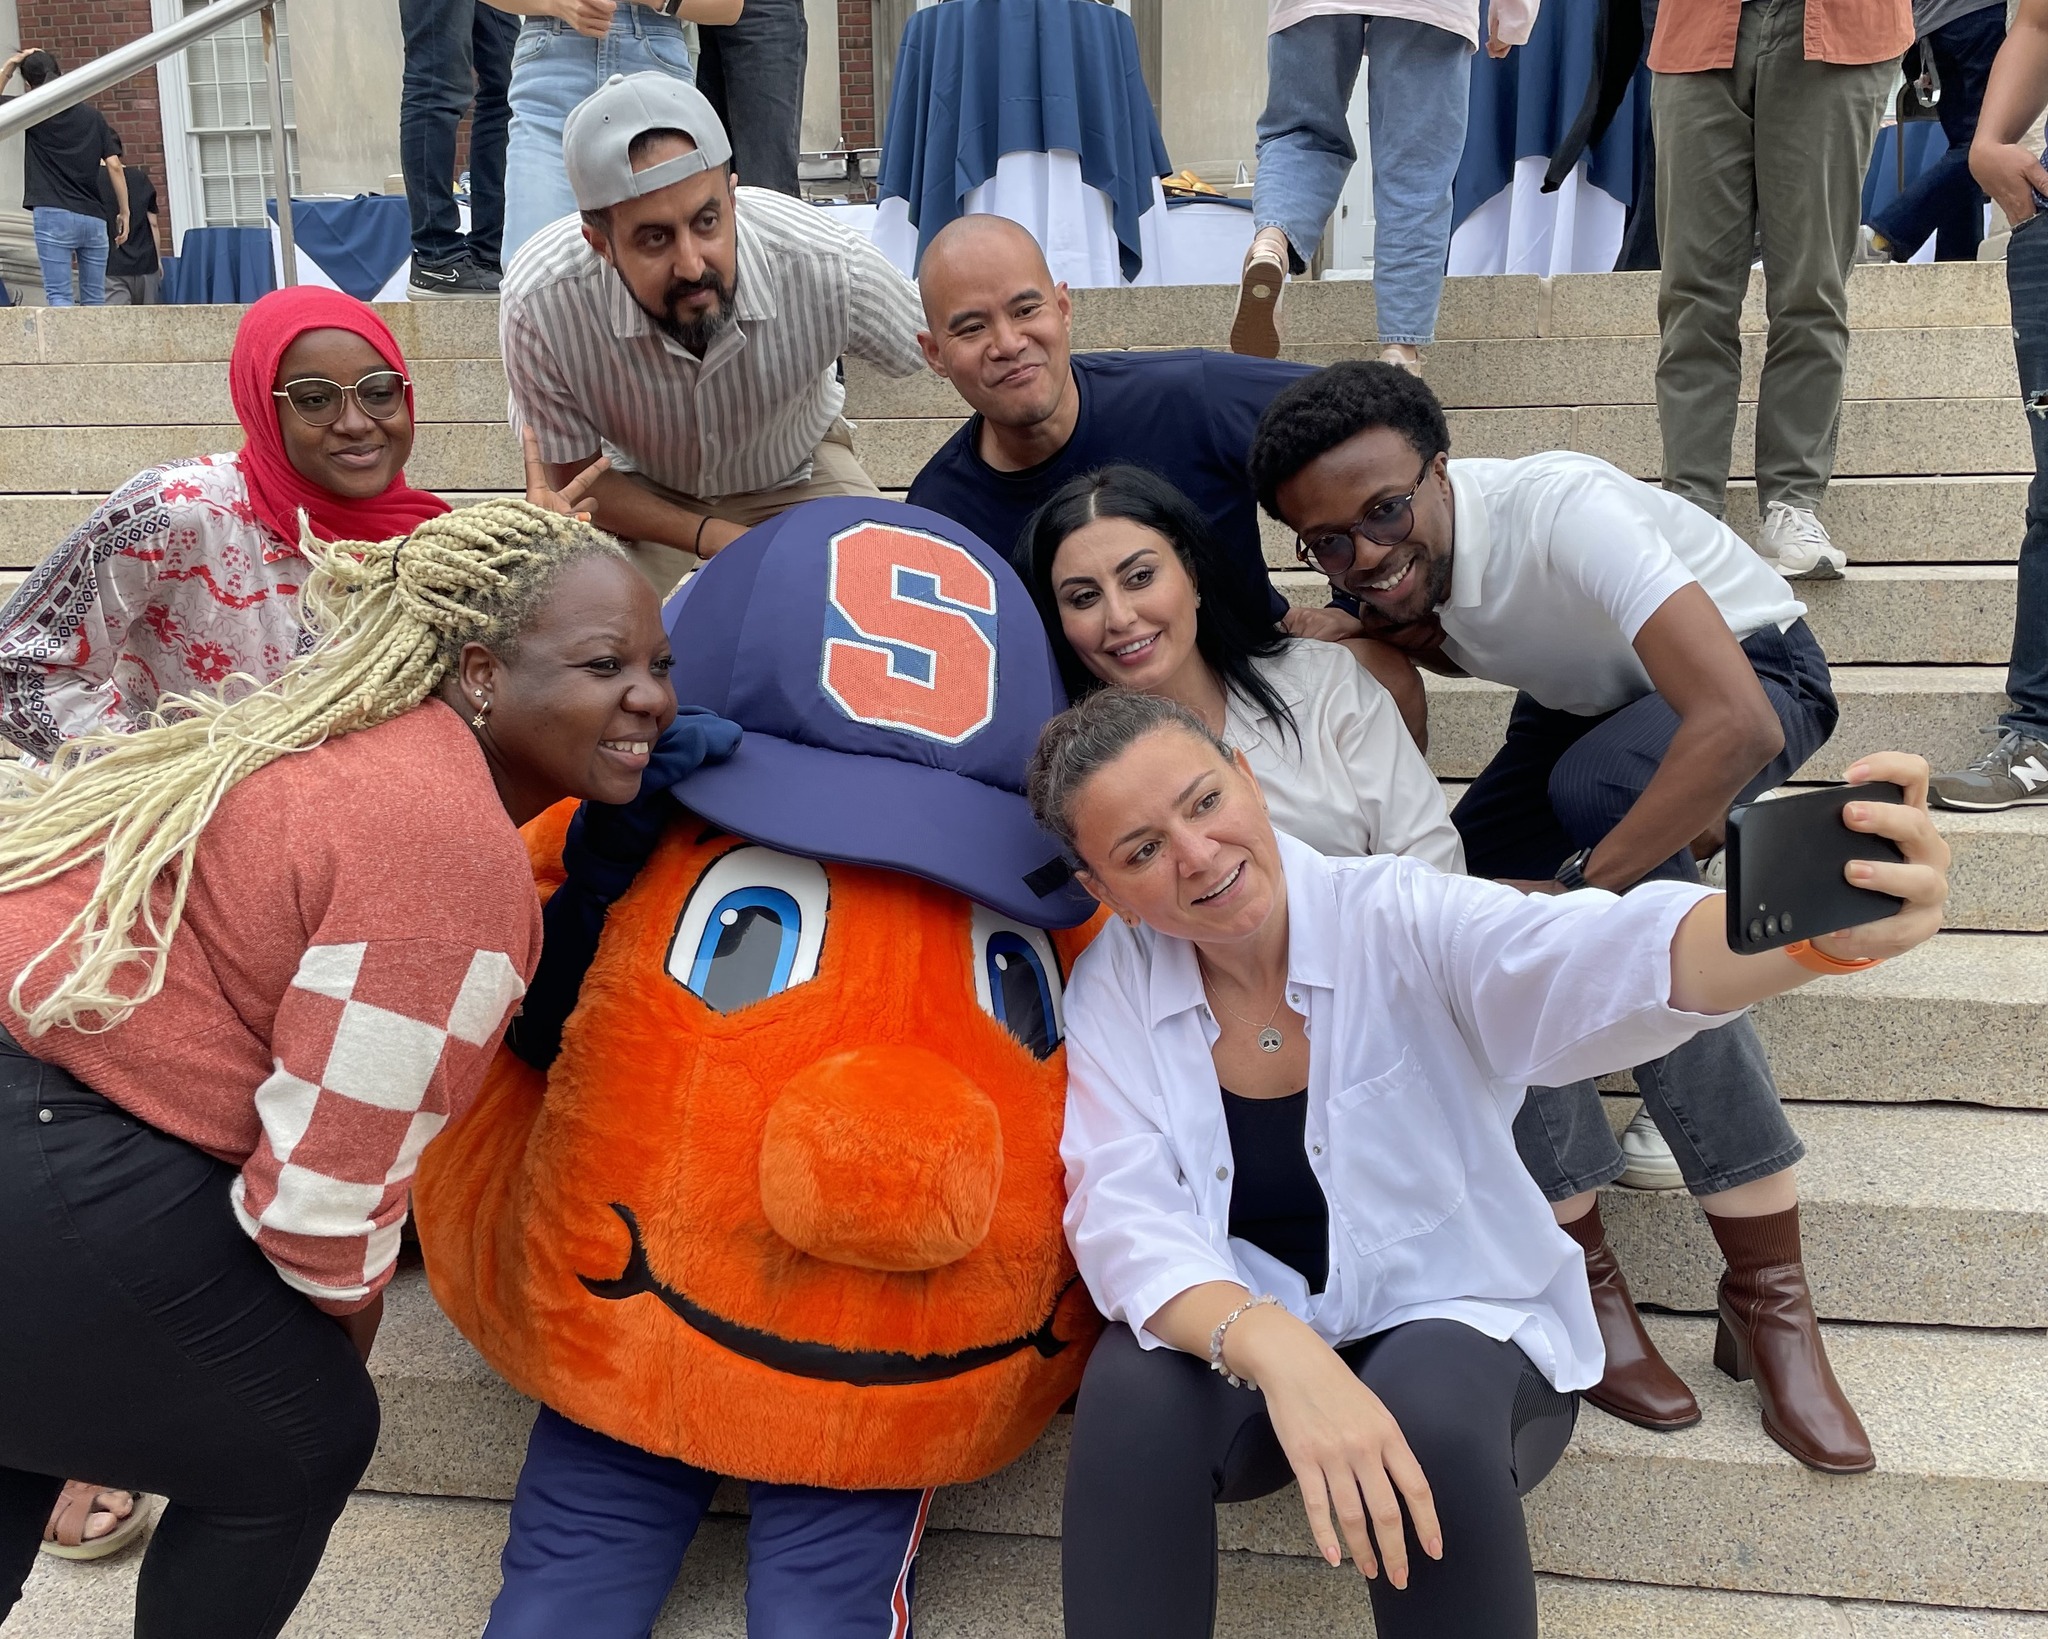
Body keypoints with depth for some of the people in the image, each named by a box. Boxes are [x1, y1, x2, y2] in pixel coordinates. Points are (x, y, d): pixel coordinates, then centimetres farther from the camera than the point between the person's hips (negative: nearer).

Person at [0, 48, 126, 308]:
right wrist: (124, 212, 10)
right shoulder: (92, 115, 11)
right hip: (94, 218, 4)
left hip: (54, 216, -4)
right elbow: (114, 165, 5)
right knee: (95, 300, 7)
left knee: (59, 296, -6)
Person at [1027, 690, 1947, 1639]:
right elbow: (1126, 1217, -20)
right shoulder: (1115, 988, -10)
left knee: (1428, 1410, -34)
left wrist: (1828, 932, -58)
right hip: (1237, 1353, 1)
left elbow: (1594, 960, -37)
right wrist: (1276, 1350, -40)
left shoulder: (1399, 921, -18)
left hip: (1459, 1328, -1)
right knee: (1135, 1383, -30)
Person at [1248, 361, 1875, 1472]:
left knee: (1598, 788, -38)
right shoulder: (1373, 576, -17)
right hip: (1585, 707, 6)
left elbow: (1737, 724, -45)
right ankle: (1585, 1269, -13)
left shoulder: (1560, 509, -37)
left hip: (1751, 671, -6)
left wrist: (1582, 890, -41)